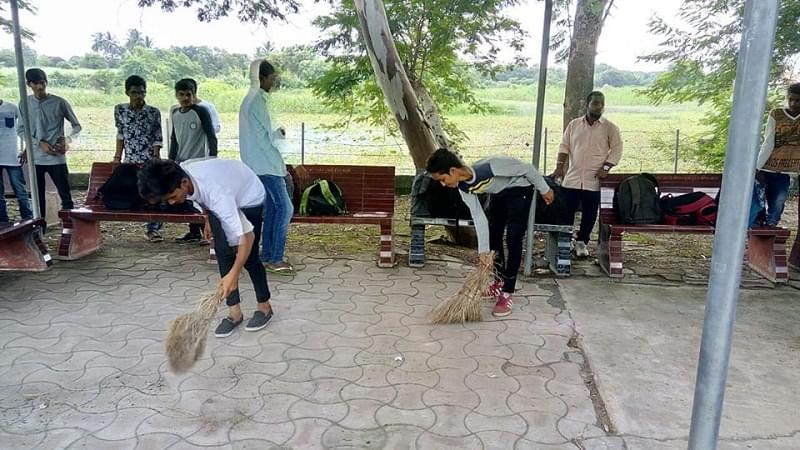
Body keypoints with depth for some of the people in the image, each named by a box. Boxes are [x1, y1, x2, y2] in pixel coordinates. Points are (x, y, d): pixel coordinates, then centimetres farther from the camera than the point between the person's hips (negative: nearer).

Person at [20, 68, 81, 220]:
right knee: (38, 197, 10)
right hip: (35, 158, 3)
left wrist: (68, 139, -16)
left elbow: (77, 126, 3)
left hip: (56, 158, -2)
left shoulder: (60, 103, -4)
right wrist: (40, 143, -10)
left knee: (66, 197, -2)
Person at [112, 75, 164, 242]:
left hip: (149, 161, -2)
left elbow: (157, 139, -3)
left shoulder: (154, 113, -4)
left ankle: (152, 228, 8)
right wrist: (117, 158, 7)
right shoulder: (120, 110, 2)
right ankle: (152, 226, 12)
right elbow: (120, 135, 10)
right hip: (130, 161, 2)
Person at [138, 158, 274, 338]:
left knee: (248, 257, -6)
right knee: (223, 252, -3)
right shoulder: (181, 173, -24)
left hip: (249, 198, -6)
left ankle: (264, 307, 15)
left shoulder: (217, 193, -44)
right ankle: (234, 312, 4)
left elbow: (246, 235, -44)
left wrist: (233, 274, -46)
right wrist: (208, 219, 8)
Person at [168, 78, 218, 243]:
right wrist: (171, 160, 16)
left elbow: (211, 137, -10)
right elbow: (174, 139, 18)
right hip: (181, 162, 6)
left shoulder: (200, 111, -8)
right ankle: (194, 232, 15)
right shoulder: (174, 113, 9)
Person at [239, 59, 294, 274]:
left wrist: (275, 134, 10)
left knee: (272, 208, 12)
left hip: (260, 165, 10)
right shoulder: (257, 100, -15)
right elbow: (265, 138, -16)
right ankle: (275, 259, -6)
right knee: (285, 208, -8)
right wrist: (279, 133, 1)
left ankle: (267, 256, 16)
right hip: (266, 165, -10)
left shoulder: (251, 99, 17)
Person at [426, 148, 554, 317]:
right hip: (499, 192, 7)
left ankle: (507, 292, -10)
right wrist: (483, 250, -15)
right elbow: (479, 217, -12)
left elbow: (527, 168, -25)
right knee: (493, 235, 9)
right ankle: (500, 281, 27)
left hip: (520, 188, -7)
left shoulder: (491, 165, -39)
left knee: (513, 238, -14)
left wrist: (544, 189, -11)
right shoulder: (463, 187, -18)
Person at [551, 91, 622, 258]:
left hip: (594, 180, -1)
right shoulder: (574, 124, 7)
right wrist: (559, 167, -3)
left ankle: (582, 242, 21)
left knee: (589, 214, 5)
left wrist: (605, 167, -12)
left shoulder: (610, 128, 0)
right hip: (572, 178, 2)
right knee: (566, 211, 4)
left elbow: (617, 149, -1)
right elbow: (564, 146, 8)